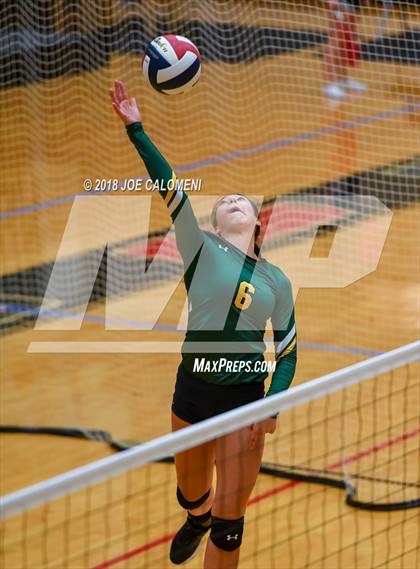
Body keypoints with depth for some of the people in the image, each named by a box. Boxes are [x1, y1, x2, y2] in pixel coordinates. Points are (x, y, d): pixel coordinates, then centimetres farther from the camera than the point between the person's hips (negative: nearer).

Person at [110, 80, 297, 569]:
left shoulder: (277, 282, 7)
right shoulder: (201, 250, 1)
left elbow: (287, 351, 9)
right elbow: (169, 186, -10)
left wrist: (274, 402, -8)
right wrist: (135, 130, -20)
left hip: (246, 397, 0)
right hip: (194, 391, 0)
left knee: (229, 522, 0)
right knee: (192, 494, 19)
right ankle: (196, 519, 56)